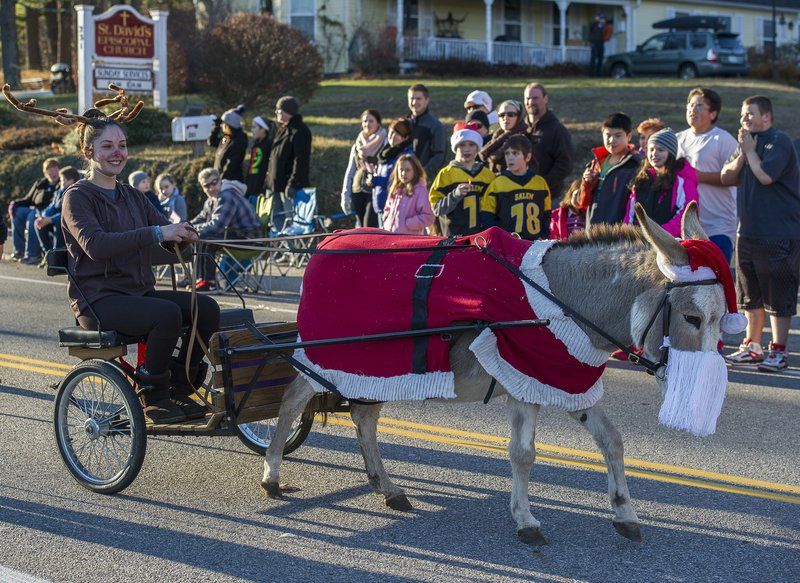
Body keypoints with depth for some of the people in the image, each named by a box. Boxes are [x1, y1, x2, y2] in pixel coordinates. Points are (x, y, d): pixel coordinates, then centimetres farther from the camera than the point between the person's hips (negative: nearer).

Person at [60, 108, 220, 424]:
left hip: (139, 292, 7)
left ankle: (179, 389, -3)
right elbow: (94, 245, -24)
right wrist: (156, 233, -32)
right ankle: (152, 397, -14)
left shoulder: (131, 195, 19)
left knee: (206, 308, -16)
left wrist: (183, 233, -16)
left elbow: (165, 228, 10)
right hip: (99, 300, -7)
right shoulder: (77, 196, -5)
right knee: (168, 313, -32)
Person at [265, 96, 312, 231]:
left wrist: (293, 183, -23)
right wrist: (269, 179, 20)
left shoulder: (299, 131, -11)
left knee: (291, 218, -9)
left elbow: (300, 160, -18)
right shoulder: (281, 130, 19)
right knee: (276, 220, 11)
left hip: (289, 184, -10)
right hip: (276, 183, 10)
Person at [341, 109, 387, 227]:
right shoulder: (357, 146, 15)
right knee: (360, 227, 7)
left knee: (369, 226, -15)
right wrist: (345, 196, 10)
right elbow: (349, 172, 16)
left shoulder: (384, 144, -1)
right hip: (358, 191, 5)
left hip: (376, 192, -5)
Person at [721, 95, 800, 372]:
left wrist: (750, 149, -9)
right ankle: (752, 346, 23)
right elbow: (727, 178, 10)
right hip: (748, 232, 8)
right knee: (750, 295, 14)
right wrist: (742, 152, -3)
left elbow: (765, 175, -23)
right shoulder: (748, 143, 15)